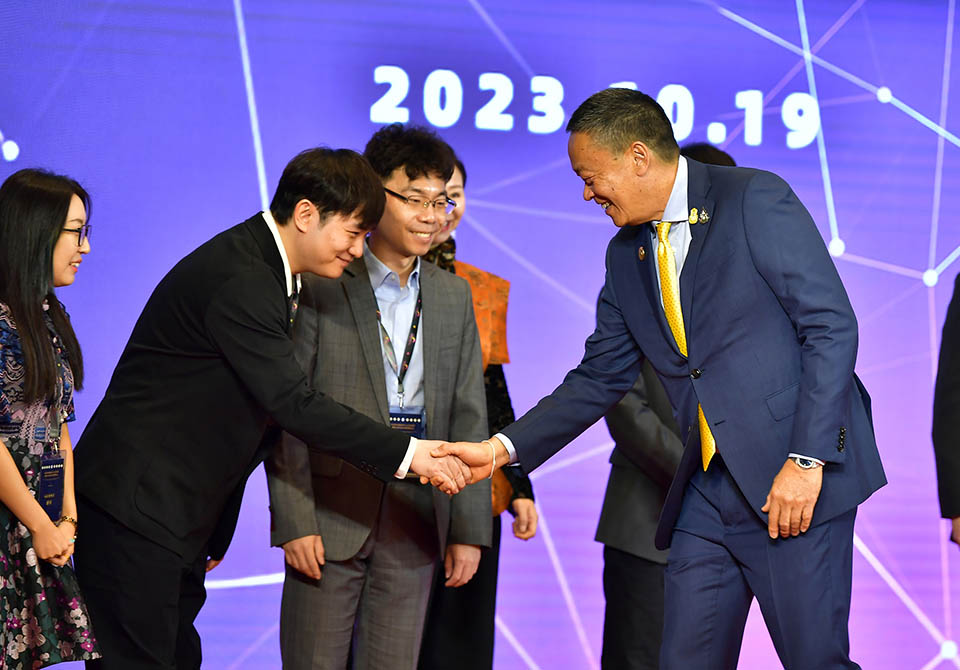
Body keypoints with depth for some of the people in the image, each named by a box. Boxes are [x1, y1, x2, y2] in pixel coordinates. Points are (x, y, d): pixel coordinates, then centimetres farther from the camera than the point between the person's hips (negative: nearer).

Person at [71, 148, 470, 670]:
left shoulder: (265, 272, 13)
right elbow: (293, 405, -24)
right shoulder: (238, 278, -21)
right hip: (136, 507, -10)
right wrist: (406, 454, -21)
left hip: (180, 514, 10)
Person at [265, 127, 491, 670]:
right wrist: (294, 521, -12)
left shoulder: (453, 295, 11)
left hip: (416, 518, 4)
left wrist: (468, 528, 5)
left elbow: (468, 416, 10)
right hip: (331, 516, -4)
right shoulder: (320, 287, -4)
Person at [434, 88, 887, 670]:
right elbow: (601, 377, 19)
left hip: (793, 482, -6)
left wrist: (806, 460, -17)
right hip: (708, 494, 7)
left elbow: (832, 326, -11)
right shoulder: (627, 255, 14)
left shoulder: (755, 200, -7)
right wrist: (503, 449, 9)